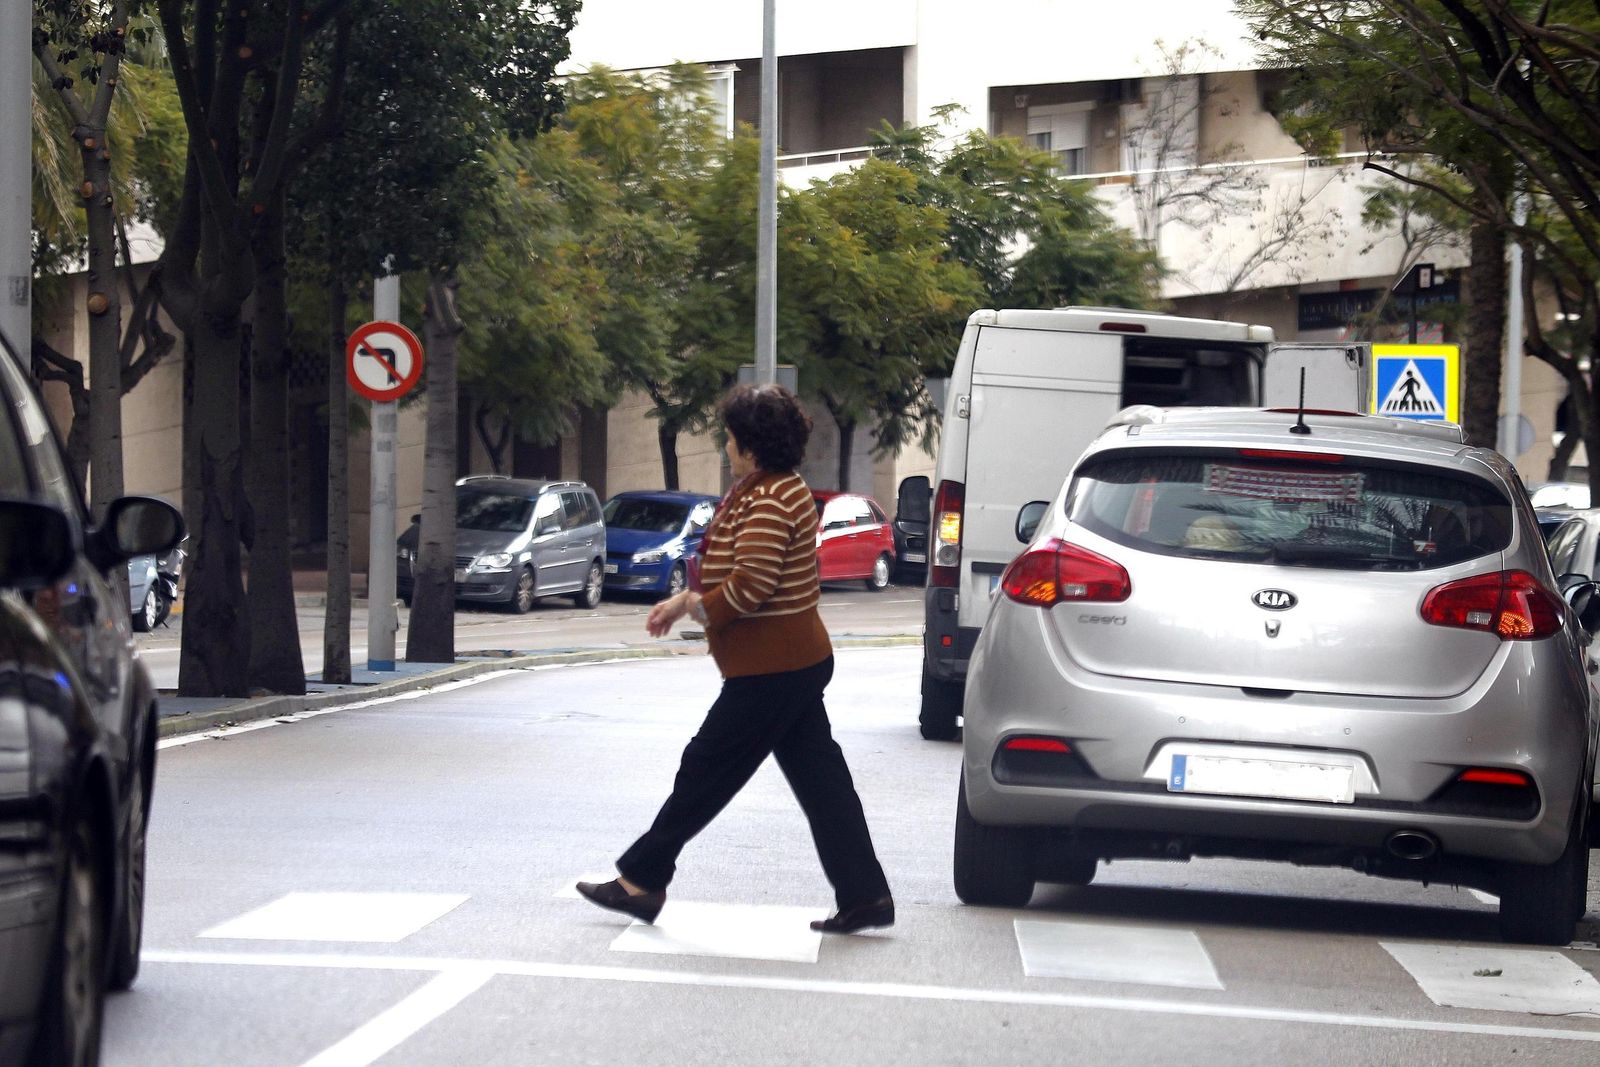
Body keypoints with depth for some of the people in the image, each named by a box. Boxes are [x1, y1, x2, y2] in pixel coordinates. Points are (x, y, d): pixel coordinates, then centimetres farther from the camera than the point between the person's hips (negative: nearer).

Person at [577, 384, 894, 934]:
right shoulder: (758, 492, 15)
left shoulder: (769, 502, -19)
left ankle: (640, 878, 8)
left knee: (706, 772, -1)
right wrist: (686, 600, 12)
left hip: (770, 671, -10)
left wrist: (689, 606, -11)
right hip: (798, 662, 10)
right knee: (820, 781, 8)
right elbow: (740, 574, 22)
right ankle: (864, 896, 7)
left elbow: (750, 587, -25)